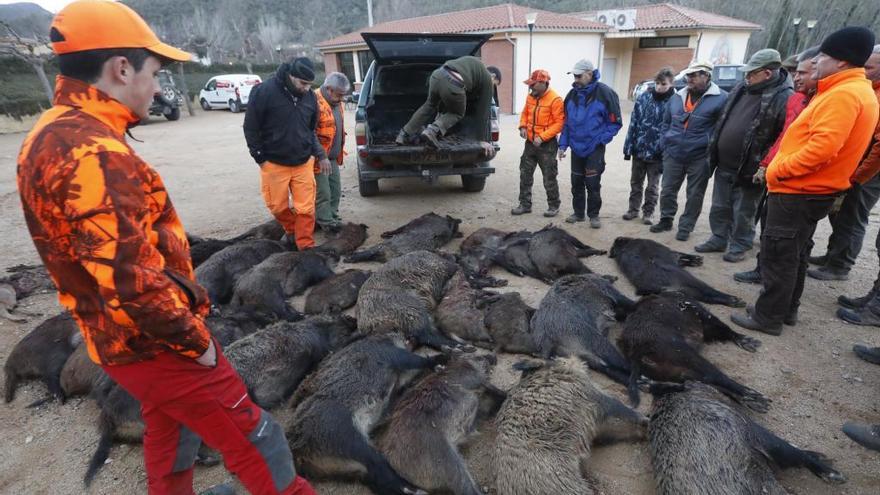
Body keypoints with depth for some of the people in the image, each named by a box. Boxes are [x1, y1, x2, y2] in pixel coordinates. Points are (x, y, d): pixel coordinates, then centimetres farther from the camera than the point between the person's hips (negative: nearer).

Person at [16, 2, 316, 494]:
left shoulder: (53, 135, 6)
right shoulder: (93, 153, -27)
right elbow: (129, 279, -31)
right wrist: (194, 340, -17)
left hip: (119, 336, 10)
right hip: (151, 342, -10)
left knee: (170, 427, 29)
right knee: (251, 434, 7)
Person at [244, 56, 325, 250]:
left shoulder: (310, 96, 0)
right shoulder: (264, 92, -14)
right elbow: (250, 127, -5)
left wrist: (320, 154, 5)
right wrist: (260, 157, -4)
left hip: (304, 163, 2)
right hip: (274, 164, -2)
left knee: (305, 208, 1)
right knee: (277, 205, 12)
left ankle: (306, 246, 12)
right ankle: (291, 230, 40)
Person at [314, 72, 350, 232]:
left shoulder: (336, 103, 12)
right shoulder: (316, 103, -20)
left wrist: (340, 153, 24)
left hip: (333, 157, 9)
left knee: (335, 190, 16)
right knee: (323, 193, -1)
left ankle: (333, 218, 29)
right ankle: (327, 223, 9)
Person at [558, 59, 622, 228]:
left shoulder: (605, 93, -12)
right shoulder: (572, 95, 4)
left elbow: (615, 122, -8)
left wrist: (600, 140, -15)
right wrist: (563, 144, 6)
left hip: (595, 149, -5)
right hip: (576, 147, 5)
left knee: (592, 183, -2)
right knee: (576, 182, 12)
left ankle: (594, 215, 13)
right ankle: (578, 212, 26)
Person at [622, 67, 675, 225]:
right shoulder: (644, 97, -2)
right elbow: (634, 123, 1)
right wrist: (628, 147, -2)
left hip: (657, 153, -3)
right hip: (639, 149, 3)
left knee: (652, 186, 9)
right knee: (635, 182, 15)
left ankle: (648, 212, 23)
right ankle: (633, 209, 29)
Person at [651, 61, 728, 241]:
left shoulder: (720, 98, -8)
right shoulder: (677, 97, 8)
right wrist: (666, 145, 9)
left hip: (700, 157, -4)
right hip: (673, 155, 4)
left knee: (694, 195, 6)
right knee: (667, 190, 10)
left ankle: (685, 226, 19)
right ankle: (666, 220, 28)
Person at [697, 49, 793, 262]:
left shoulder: (783, 98, -17)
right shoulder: (741, 89, 6)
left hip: (748, 169, -7)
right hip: (724, 165, 7)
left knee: (743, 212, 8)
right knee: (719, 207, 16)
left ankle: (739, 246, 23)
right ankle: (718, 239, 30)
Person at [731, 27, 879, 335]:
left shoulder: (843, 94, -18)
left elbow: (822, 147, -27)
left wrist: (778, 170, -17)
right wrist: (780, 168, 14)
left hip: (797, 191, -10)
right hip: (813, 190, 10)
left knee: (777, 255, -3)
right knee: (795, 254, 17)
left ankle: (768, 317, 6)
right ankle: (786, 310, 29)